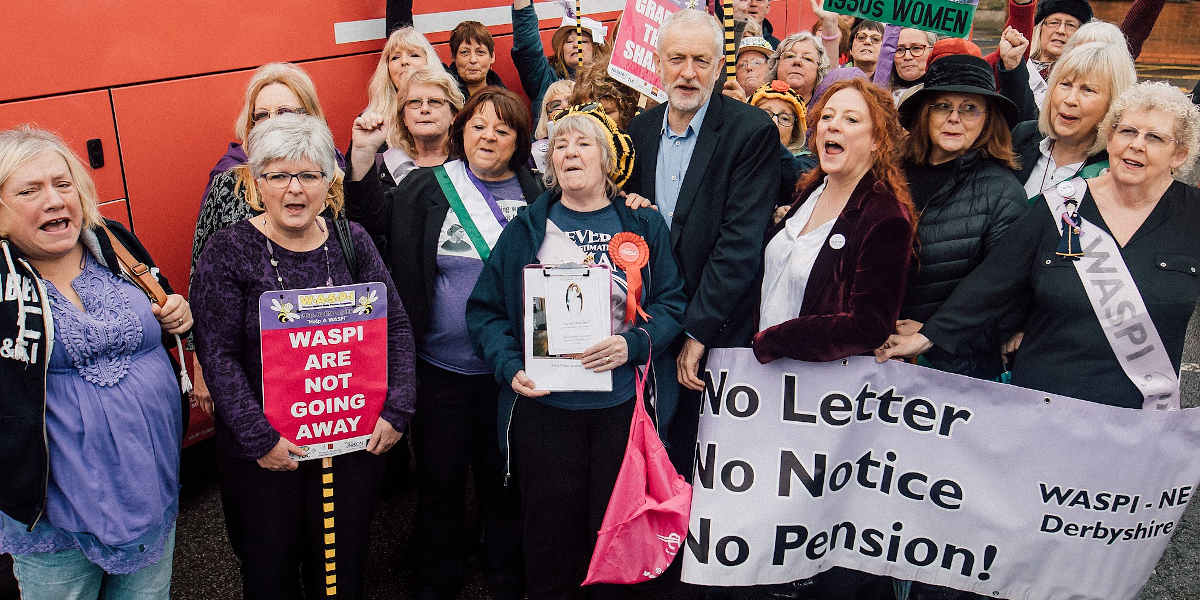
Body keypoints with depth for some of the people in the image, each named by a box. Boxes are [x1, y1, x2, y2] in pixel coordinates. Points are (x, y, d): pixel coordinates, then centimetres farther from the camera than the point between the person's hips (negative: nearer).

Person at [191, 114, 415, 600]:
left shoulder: (351, 241, 1)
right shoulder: (228, 251, -8)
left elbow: (396, 327, 3)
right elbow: (217, 355, -12)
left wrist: (395, 410, -6)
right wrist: (260, 438, -17)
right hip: (265, 451, -2)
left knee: (344, 561, 16)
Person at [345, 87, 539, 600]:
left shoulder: (536, 194, 3)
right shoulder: (428, 187, 1)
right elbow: (375, 217, -6)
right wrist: (362, 156, -17)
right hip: (441, 367, 0)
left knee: (504, 480, 15)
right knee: (439, 480, 13)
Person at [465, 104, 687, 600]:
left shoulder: (644, 227, 7)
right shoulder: (527, 229, 7)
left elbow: (671, 302, 3)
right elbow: (486, 309, 6)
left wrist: (634, 344, -15)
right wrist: (511, 367, -9)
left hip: (622, 404, 0)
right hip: (544, 405, 0)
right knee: (550, 534, 6)